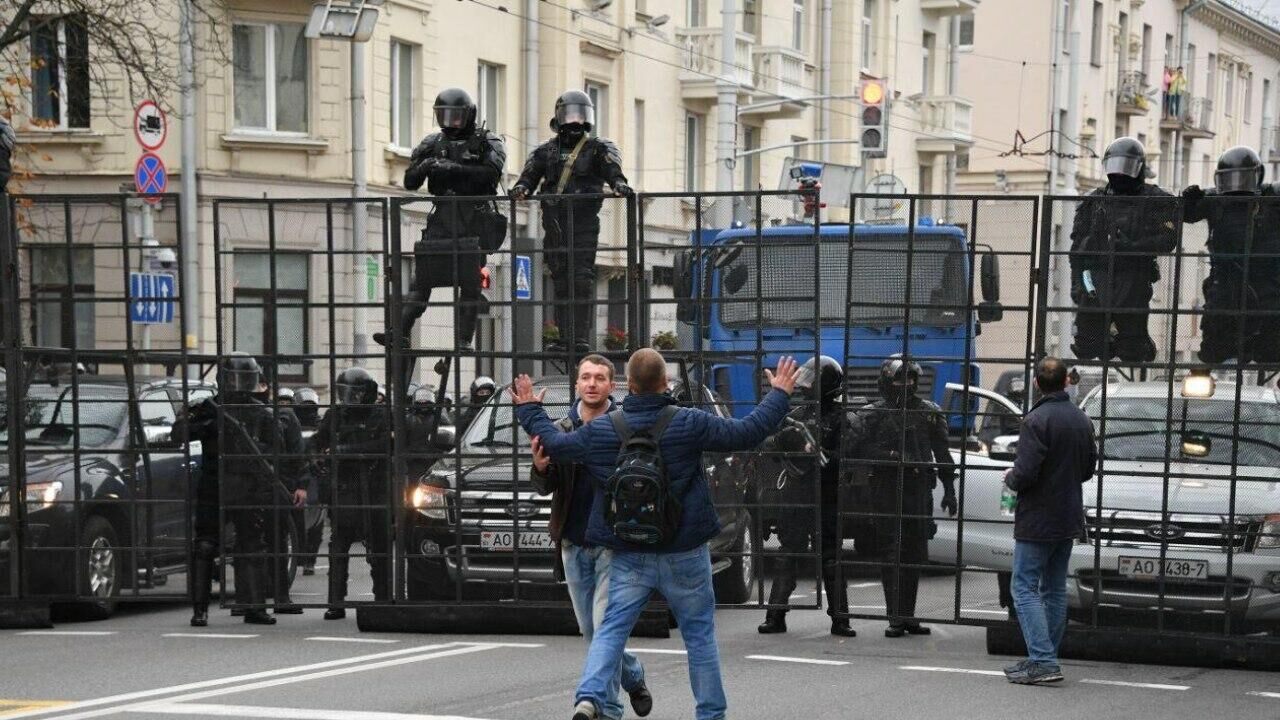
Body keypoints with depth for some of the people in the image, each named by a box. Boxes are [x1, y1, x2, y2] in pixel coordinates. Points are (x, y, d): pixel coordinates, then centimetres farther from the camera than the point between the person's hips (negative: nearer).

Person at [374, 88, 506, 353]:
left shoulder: (487, 142, 3)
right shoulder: (433, 143, 13)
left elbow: (491, 173, -16)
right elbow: (410, 183, 11)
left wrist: (454, 169, -21)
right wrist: (423, 167, -10)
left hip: (474, 219, -3)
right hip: (442, 219, 3)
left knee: (470, 283, -4)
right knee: (422, 278, -4)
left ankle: (464, 339, -1)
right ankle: (401, 333, -9)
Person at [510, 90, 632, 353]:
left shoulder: (599, 149, 10)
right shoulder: (545, 151, 18)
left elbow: (612, 168, -9)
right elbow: (531, 174, 6)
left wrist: (619, 184, -31)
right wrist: (522, 187, -17)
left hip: (584, 224, -3)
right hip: (554, 223, 3)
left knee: (582, 279, -11)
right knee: (560, 281, 4)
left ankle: (582, 339, -12)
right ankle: (565, 338, 7)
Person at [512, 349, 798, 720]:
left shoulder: (601, 430, -3)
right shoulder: (688, 424, -10)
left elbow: (554, 444, 8)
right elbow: (747, 433, -7)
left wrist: (529, 410, 25)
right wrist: (779, 395, 7)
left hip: (629, 557, 1)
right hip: (684, 553, -1)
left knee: (611, 629, 3)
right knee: (700, 633, 11)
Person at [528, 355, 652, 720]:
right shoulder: (561, 430, 6)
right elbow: (546, 487, 1)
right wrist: (541, 468, -20)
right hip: (573, 543, 5)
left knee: (605, 627, -11)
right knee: (591, 631, 13)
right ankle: (634, 679, 35)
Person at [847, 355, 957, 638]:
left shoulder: (929, 413, 11)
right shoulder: (871, 415, 2)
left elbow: (942, 454, 14)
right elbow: (852, 449, -6)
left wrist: (949, 489, 8)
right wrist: (887, 456, -16)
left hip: (919, 492, 3)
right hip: (886, 493, -3)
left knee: (914, 556, 7)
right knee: (892, 555, -7)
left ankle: (908, 616, 16)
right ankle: (896, 617, -7)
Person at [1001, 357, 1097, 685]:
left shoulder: (1037, 421, -18)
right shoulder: (1082, 420, 8)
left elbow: (1026, 472, -22)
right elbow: (1089, 467, 16)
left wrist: (1011, 479, -1)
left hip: (1037, 520, -8)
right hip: (1069, 520, 8)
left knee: (1025, 588, -4)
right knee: (1055, 590, 14)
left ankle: (1043, 661, -14)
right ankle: (1046, 659, 18)